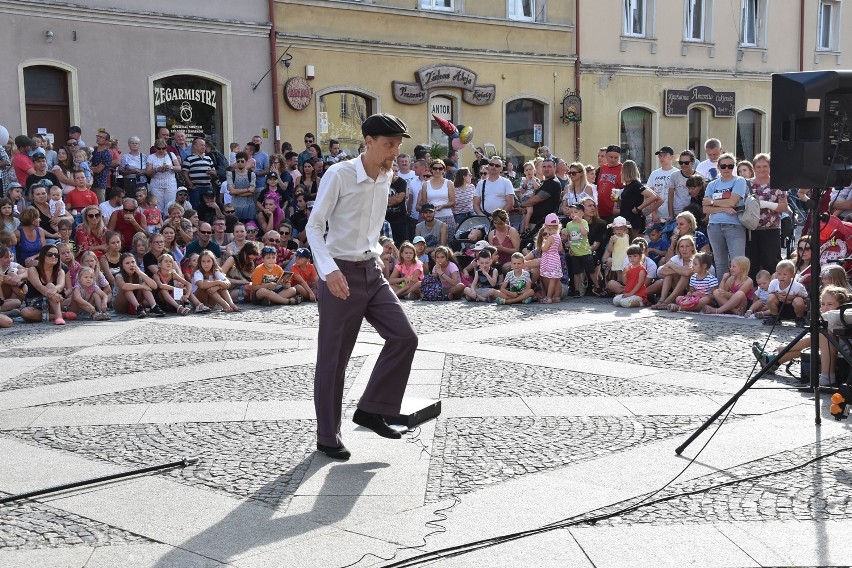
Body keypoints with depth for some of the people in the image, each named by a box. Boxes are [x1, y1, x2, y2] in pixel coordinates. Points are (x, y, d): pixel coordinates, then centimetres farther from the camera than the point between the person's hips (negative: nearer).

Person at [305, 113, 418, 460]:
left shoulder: (386, 177, 7)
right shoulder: (338, 175, -15)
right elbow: (314, 226, -15)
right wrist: (329, 270, -27)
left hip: (372, 271, 7)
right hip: (341, 275, -7)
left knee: (404, 337, -4)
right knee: (333, 358, 2)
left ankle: (370, 410, 11)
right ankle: (327, 437, 15)